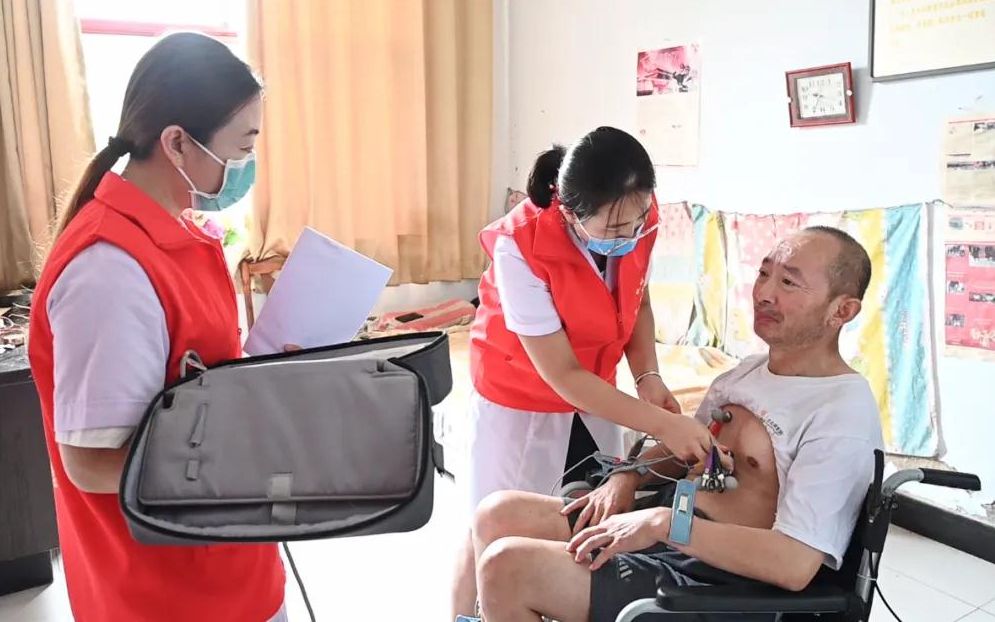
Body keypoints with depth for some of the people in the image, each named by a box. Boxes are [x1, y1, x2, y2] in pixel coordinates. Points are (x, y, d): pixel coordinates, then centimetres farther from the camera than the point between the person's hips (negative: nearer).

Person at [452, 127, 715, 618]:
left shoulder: (639, 221, -19)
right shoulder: (521, 248, -34)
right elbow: (562, 375, -30)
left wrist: (648, 377, -15)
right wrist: (661, 424, -32)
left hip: (593, 396, 5)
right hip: (521, 401, -4)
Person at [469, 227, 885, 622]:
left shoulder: (843, 413, -18)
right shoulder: (749, 370, 9)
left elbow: (795, 564, -26)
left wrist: (663, 521, -26)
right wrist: (628, 476, 2)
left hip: (720, 584, -8)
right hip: (665, 534, 9)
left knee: (506, 567, -20)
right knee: (498, 516, -1)